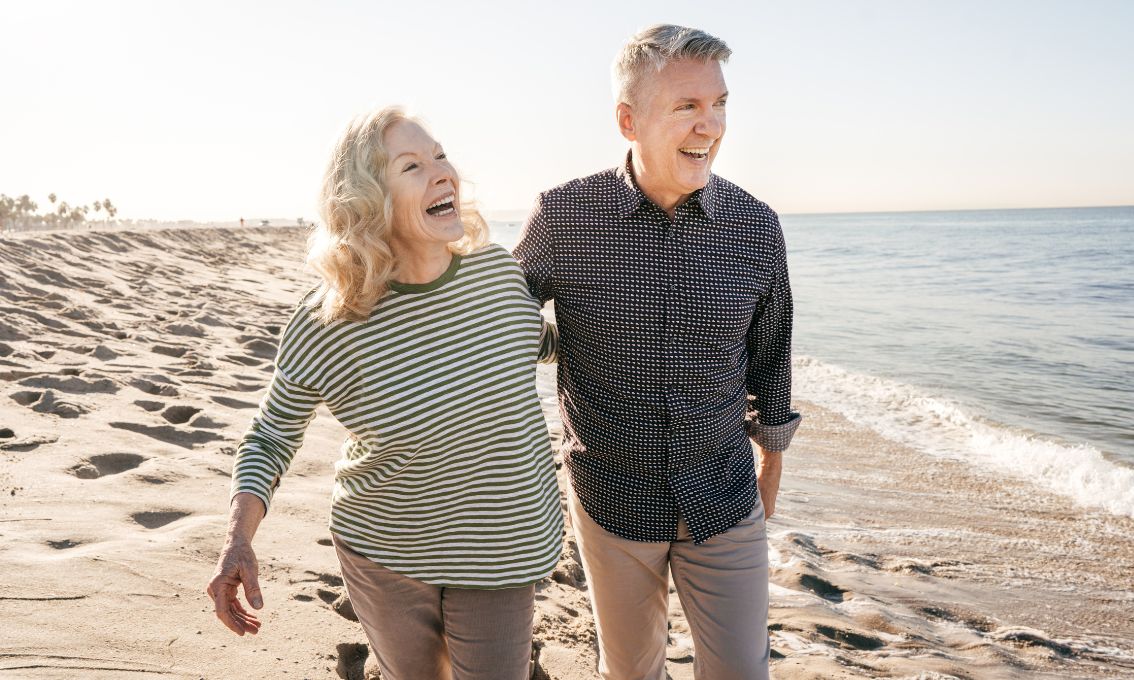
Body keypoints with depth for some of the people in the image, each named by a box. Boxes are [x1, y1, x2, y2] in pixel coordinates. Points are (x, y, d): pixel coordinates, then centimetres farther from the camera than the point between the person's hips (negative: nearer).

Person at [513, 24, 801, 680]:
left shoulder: (756, 227, -8)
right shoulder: (562, 218, -14)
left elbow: (769, 353, 7)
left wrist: (772, 456, 17)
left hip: (724, 502, 1)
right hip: (610, 499, 0)